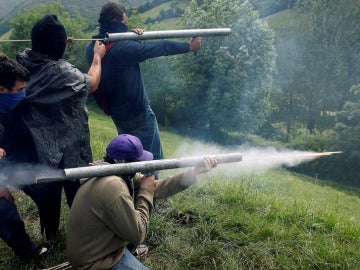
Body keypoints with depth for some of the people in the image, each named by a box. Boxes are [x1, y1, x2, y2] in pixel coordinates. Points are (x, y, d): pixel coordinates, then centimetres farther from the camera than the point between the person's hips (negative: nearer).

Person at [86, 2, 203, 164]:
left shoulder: (91, 48, -3)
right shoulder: (124, 48, -23)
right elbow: (160, 48, -14)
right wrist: (189, 46, 0)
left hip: (116, 112, 8)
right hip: (138, 112, -8)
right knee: (153, 157, 7)